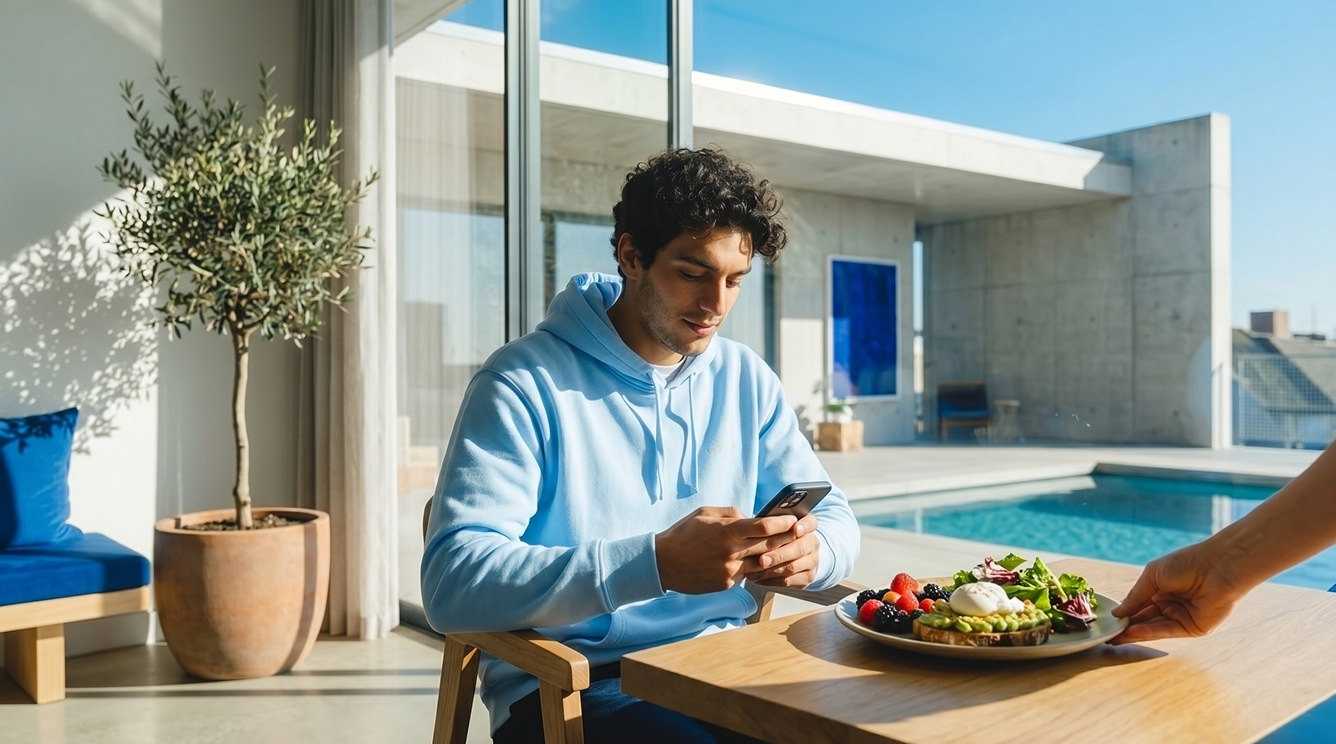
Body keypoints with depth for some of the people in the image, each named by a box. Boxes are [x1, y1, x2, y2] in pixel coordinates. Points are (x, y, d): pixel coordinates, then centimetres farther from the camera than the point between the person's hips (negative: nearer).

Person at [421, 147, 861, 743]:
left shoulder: (746, 379, 7)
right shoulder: (527, 384, -12)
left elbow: (833, 519, 11)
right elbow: (451, 585, -21)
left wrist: (809, 549, -15)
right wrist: (656, 564, -32)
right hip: (569, 687, -5)